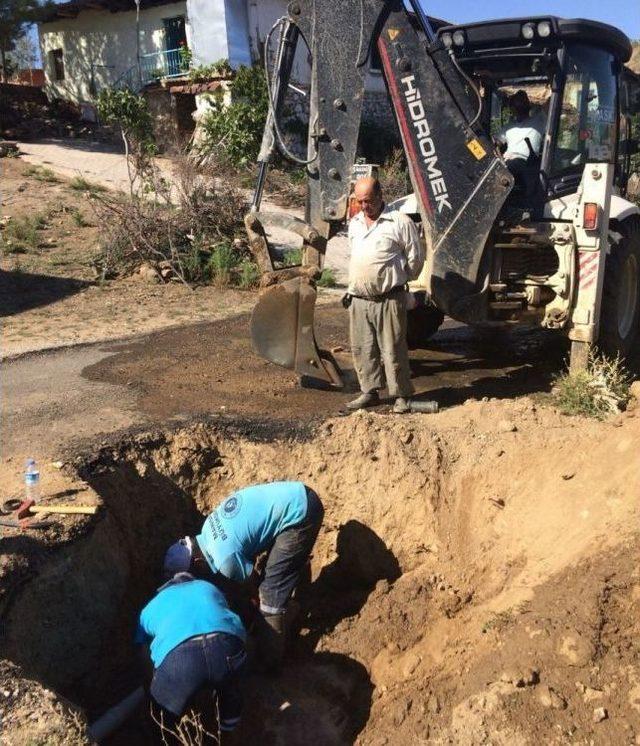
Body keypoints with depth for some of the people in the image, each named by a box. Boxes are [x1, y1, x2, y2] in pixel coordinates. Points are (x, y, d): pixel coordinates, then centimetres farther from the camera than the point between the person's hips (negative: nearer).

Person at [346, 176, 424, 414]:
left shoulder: (400, 222, -6)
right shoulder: (354, 223, 14)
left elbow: (415, 257, 0)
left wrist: (399, 279, 11)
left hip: (389, 299, -6)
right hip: (359, 299, 6)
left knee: (393, 349, -1)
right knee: (362, 349, 10)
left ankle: (401, 395, 11)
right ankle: (370, 392, 24)